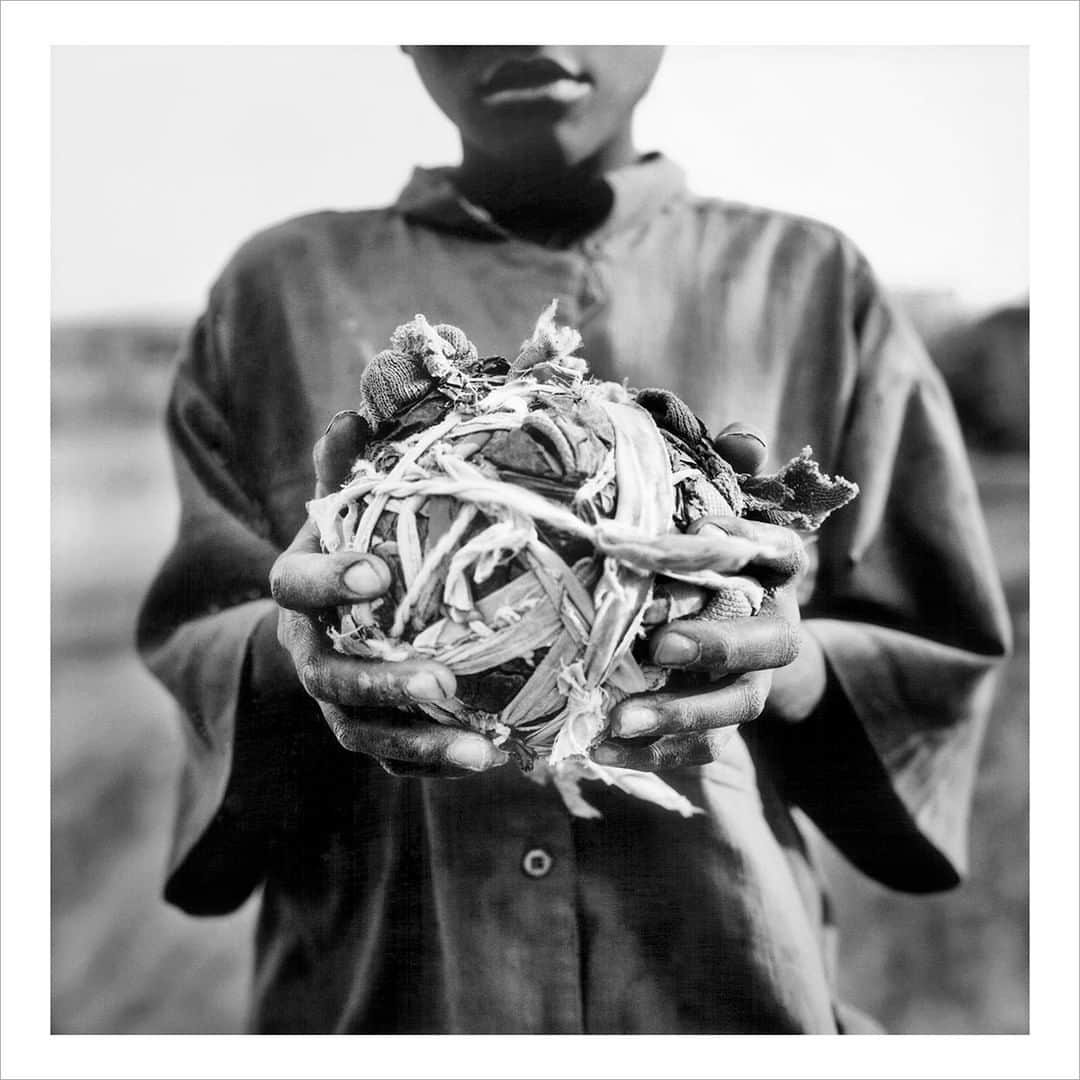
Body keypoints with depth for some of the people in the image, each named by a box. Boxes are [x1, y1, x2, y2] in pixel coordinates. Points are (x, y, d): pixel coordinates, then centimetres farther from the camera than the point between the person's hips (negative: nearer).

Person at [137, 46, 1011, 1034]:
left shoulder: (812, 281, -1)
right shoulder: (282, 287, 0)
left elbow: (943, 659, 1)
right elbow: (185, 638, 0)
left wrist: (786, 667, -21)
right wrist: (294, 655, -22)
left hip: (726, 986, 1)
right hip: (373, 989, 1)